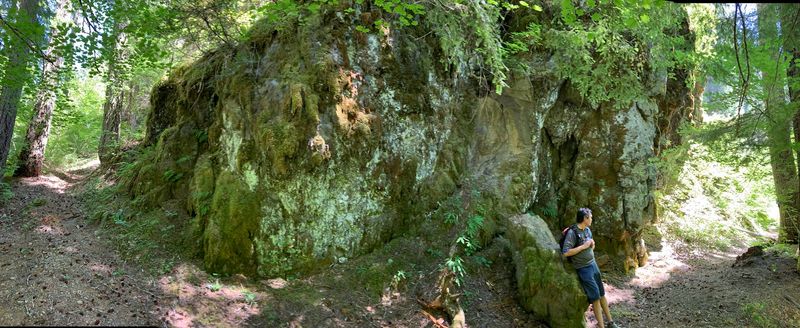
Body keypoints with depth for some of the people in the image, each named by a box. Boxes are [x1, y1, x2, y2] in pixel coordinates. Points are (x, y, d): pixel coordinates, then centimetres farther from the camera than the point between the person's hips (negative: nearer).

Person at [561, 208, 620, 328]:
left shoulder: (588, 230, 5)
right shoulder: (572, 233, -19)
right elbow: (566, 252, -25)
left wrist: (592, 245, -3)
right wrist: (583, 246, -22)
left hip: (593, 264, 7)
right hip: (583, 268, -7)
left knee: (602, 294, 13)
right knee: (595, 296, -4)